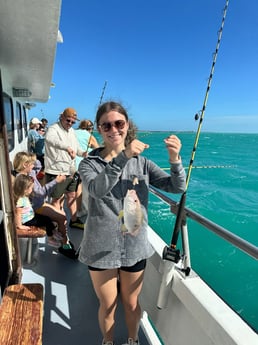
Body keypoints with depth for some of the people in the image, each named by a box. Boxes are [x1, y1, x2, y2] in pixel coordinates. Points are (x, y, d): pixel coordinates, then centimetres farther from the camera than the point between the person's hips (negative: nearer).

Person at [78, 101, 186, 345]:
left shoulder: (141, 163, -3)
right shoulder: (89, 164, -8)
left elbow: (177, 187, -10)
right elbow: (97, 189, -29)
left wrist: (174, 159, -29)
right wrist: (123, 157, -40)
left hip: (134, 247, 2)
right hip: (101, 249, -1)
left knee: (131, 303, 22)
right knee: (108, 305, 19)